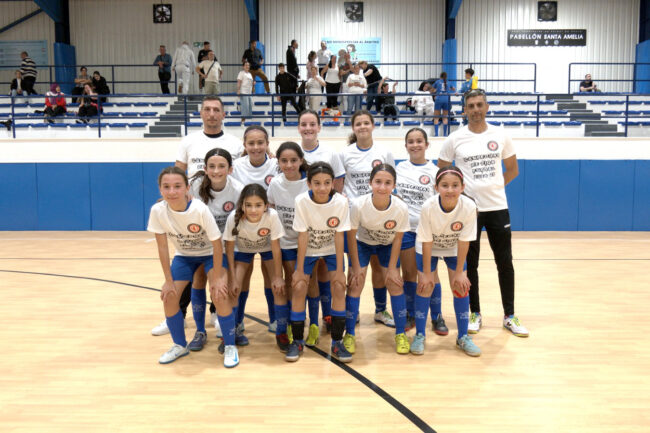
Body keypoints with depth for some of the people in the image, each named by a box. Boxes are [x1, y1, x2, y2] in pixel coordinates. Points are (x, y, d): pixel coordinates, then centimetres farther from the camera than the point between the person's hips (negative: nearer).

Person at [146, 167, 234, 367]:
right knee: (169, 296, -7)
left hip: (210, 253, -4)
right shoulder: (158, 211, -24)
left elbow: (217, 244, -24)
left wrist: (217, 278, -20)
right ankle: (180, 345, 16)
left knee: (219, 294, -22)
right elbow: (162, 246, -13)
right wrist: (169, 280, -12)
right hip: (184, 255, 4)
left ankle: (230, 346, -4)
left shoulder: (200, 209, -33)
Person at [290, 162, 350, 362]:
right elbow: (303, 236, -19)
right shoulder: (302, 201, -25)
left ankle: (337, 342, 1)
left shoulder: (341, 202, -25)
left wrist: (339, 270, -16)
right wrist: (299, 270, -16)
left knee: (339, 288, -14)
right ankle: (297, 341, 5)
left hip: (332, 250, 0)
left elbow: (339, 236, -18)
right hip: (308, 250, 0)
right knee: (299, 288, -12)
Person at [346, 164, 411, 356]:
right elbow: (351, 235, -19)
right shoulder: (358, 204, -34)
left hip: (387, 246, 1)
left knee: (395, 285, -4)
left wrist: (392, 268, -10)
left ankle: (400, 334, 13)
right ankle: (349, 334, 7)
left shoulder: (401, 208, -30)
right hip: (362, 244, -1)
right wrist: (356, 266, -14)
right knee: (355, 286, -7)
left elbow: (397, 238, -14)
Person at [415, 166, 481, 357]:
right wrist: (426, 273, -17)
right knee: (425, 285, -6)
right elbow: (427, 242, -23)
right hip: (429, 248, -1)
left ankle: (463, 337, 12)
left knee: (460, 286, -4)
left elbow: (463, 241, -21)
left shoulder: (468, 207, -32)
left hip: (454, 249, 1)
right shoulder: (428, 206, -34)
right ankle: (419, 335, 9)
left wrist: (459, 272, -15)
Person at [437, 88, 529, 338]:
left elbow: (513, 169, 14)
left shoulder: (500, 136, 3)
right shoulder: (455, 139, -2)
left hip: (498, 207, 2)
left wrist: (495, 186, 3)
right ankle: (475, 314, 21)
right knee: (470, 264, 7)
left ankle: (509, 316, 18)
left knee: (505, 263, 5)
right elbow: (440, 172, 7)